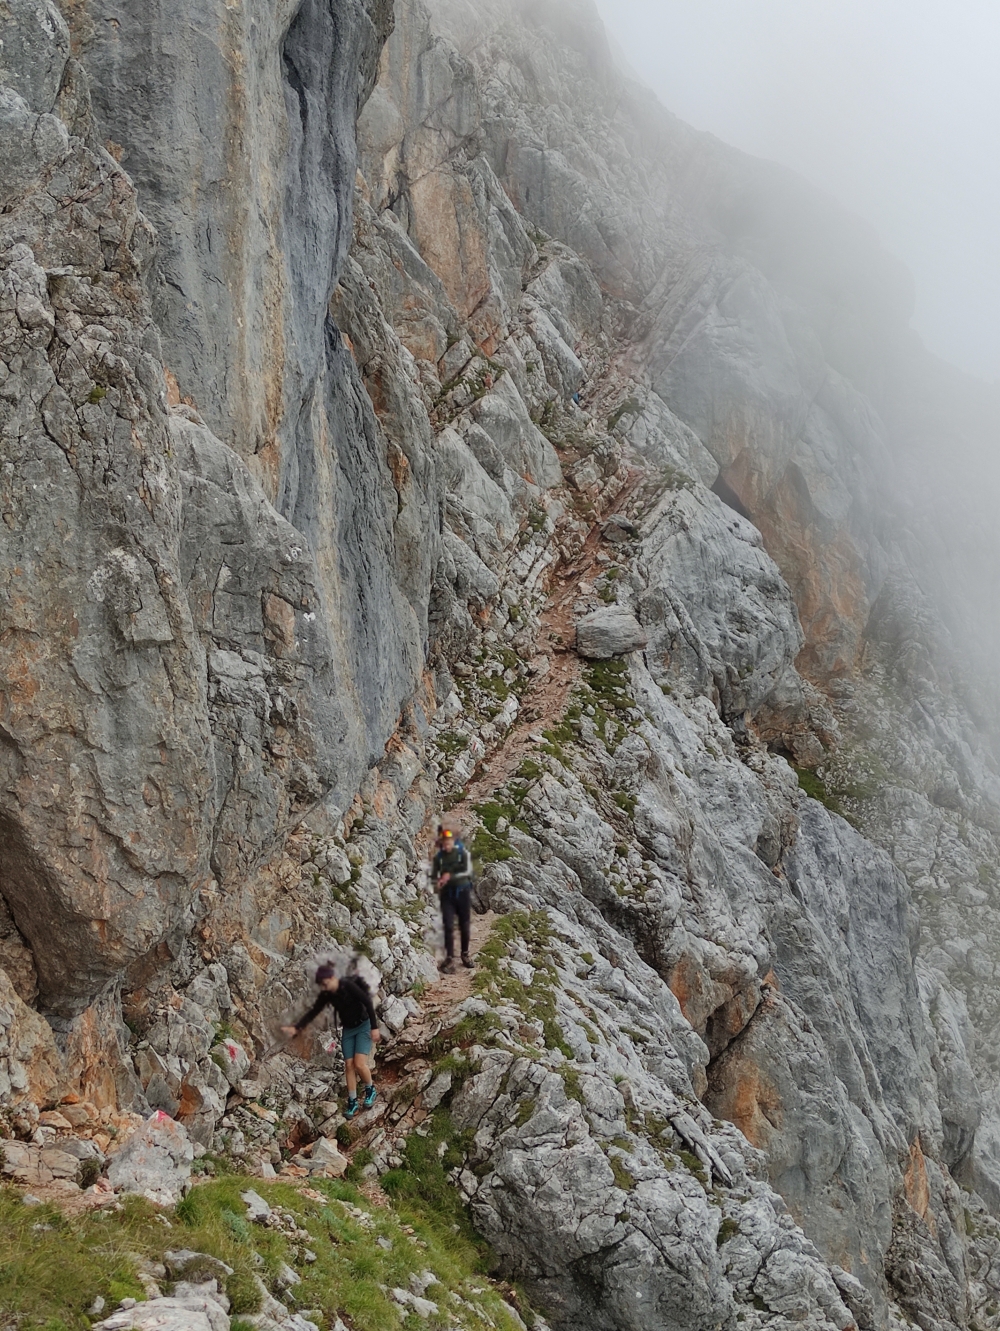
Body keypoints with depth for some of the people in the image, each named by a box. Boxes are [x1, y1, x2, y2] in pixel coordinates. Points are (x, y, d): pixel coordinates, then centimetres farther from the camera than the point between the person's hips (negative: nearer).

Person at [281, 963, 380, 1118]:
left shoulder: (349, 986, -24)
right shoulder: (326, 994, -6)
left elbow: (368, 1003, -21)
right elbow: (313, 1012, 0)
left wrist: (374, 1027, -21)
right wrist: (296, 1028, -9)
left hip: (363, 1026, -6)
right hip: (347, 1029, 6)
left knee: (359, 1064, -14)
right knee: (349, 1065, 1)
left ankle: (370, 1090, 11)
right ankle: (352, 1102, 9)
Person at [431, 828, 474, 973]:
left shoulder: (463, 853, -4)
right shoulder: (439, 857, 1)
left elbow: (467, 871, -15)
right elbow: (433, 876, 6)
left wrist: (450, 876, -24)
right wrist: (439, 881, -17)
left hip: (463, 892, 0)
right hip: (447, 894, 0)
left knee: (465, 926, 8)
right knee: (449, 926, -8)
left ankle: (465, 954, 25)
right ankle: (450, 959, -9)